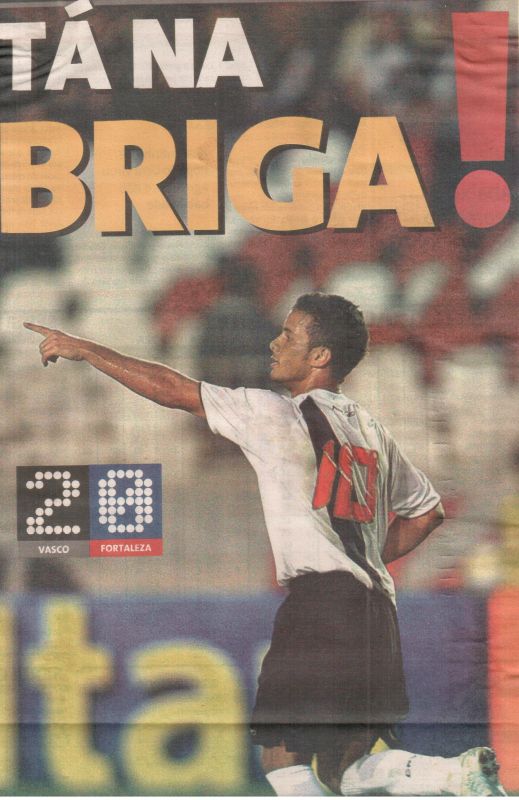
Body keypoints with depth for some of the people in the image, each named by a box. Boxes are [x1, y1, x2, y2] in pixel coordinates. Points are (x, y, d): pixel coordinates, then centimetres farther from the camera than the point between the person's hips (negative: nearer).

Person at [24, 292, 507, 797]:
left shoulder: (277, 414, -3)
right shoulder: (371, 430, 19)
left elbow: (172, 389, -1)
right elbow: (426, 511, 27)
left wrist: (85, 350, 8)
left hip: (321, 599, -8)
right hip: (375, 607, 8)